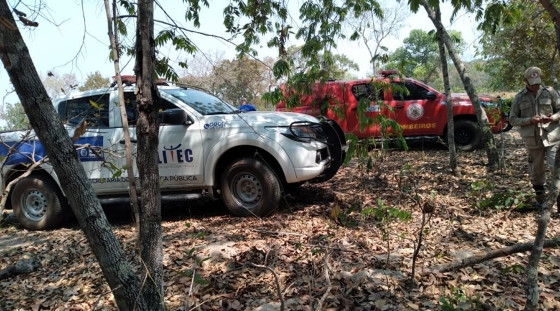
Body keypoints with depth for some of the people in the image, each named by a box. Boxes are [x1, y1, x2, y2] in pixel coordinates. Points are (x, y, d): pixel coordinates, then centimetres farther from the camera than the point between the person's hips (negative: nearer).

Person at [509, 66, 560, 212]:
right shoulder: (519, 98, 2)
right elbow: (512, 119, 2)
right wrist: (530, 120, -15)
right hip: (532, 140, 1)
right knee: (536, 171, 11)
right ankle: (541, 199, 27)